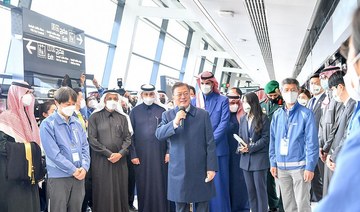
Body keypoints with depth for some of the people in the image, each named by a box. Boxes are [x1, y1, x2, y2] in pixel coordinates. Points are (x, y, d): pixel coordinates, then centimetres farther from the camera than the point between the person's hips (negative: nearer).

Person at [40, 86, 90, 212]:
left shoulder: (77, 123, 10)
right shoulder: (47, 124, -8)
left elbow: (85, 147, 10)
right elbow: (53, 153, -15)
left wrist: (84, 167, -6)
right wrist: (73, 170, -14)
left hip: (79, 175, 5)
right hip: (58, 177, -5)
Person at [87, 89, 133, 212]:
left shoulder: (123, 117, 11)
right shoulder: (95, 117, 2)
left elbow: (128, 138, 5)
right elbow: (92, 139, -6)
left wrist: (120, 153, -11)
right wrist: (108, 153, -11)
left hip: (119, 160, 3)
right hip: (101, 161, -2)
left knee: (120, 191, 5)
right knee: (103, 193, 0)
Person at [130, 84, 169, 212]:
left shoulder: (161, 110, 4)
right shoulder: (135, 112, 4)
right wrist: (133, 155, -4)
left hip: (159, 153, 0)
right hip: (141, 154, 0)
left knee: (160, 183, 4)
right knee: (143, 184, 6)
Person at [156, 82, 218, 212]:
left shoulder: (203, 114, 1)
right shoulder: (167, 115, 5)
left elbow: (210, 143, -1)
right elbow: (158, 135, -8)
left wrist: (211, 167, -6)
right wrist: (174, 123, -22)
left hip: (200, 170, -1)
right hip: (179, 171, 1)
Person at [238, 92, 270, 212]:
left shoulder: (263, 118, -6)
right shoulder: (243, 119, 11)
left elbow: (265, 138, -10)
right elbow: (240, 137, 13)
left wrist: (250, 148, -17)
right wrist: (241, 147, -7)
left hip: (259, 158, -5)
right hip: (246, 158, 5)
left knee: (260, 188, 0)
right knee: (250, 189, 10)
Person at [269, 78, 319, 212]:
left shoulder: (306, 114, -5)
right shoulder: (277, 115, 9)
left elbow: (312, 142, -8)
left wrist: (310, 167, -13)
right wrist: (273, 163, 7)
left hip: (299, 166, -4)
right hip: (281, 167, 5)